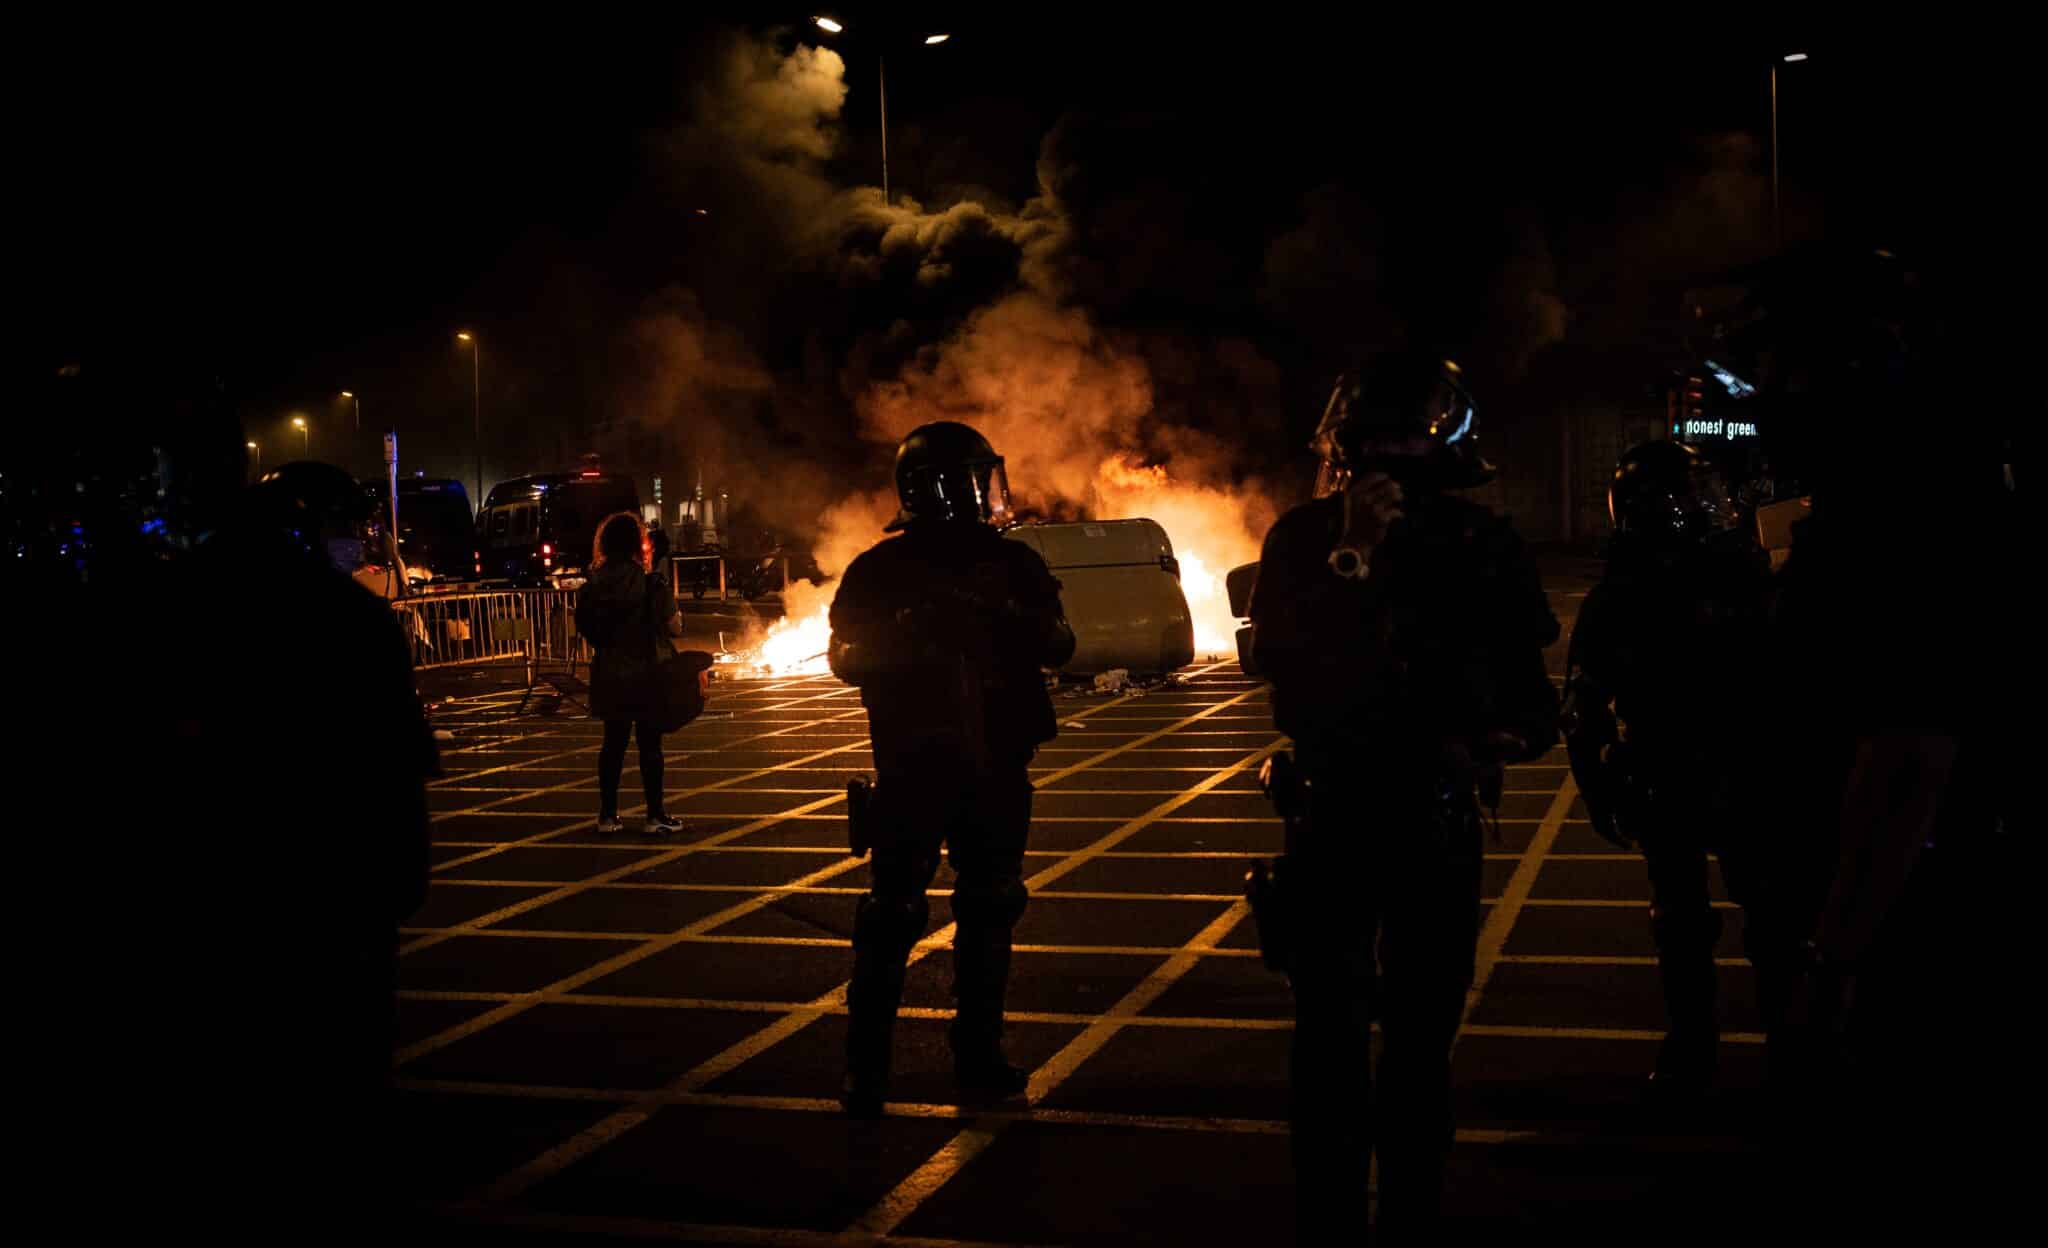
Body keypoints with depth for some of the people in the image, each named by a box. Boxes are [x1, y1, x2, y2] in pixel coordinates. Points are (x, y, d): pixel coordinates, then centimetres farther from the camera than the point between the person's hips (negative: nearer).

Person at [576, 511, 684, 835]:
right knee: (650, 745, 4)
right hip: (646, 675, -4)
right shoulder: (651, 587, -16)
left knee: (613, 743, 13)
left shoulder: (593, 587, -2)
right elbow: (675, 627, -8)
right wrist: (668, 601, 8)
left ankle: (607, 815, 17)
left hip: (609, 675, 5)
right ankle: (655, 816, 8)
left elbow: (585, 627, 6)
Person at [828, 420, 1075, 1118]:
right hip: (913, 766, -3)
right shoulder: (882, 570, 0)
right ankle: (865, 1067, 1)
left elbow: (1059, 645, 2)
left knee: (990, 909, 10)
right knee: (892, 914, -5)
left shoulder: (1013, 563, 7)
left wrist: (1014, 618, -19)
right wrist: (902, 637, -22)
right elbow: (845, 656, -1)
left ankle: (979, 1053, 21)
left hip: (997, 769, 4)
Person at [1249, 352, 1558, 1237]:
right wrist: (1359, 561, -17)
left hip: (1436, 816, 1)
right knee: (1328, 1031, 3)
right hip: (1332, 808, -1)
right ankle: (1326, 1215, 12)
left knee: (1421, 1035, 8)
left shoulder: (1479, 542, 2)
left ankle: (1411, 1216, 17)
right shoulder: (1306, 536, -3)